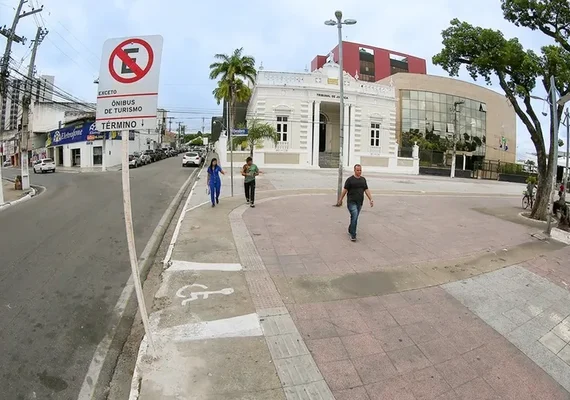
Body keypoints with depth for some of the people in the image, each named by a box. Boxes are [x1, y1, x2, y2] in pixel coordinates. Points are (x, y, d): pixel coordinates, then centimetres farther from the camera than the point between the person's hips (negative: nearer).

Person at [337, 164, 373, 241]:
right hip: (351, 202, -5)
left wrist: (371, 199, 5)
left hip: (360, 202, 6)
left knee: (355, 217, 13)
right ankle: (353, 235, -10)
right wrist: (340, 200, 1)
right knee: (354, 216, -16)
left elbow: (366, 190, 13)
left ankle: (350, 230, 33)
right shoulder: (350, 179, -5)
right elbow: (345, 190, -2)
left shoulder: (363, 179, 12)